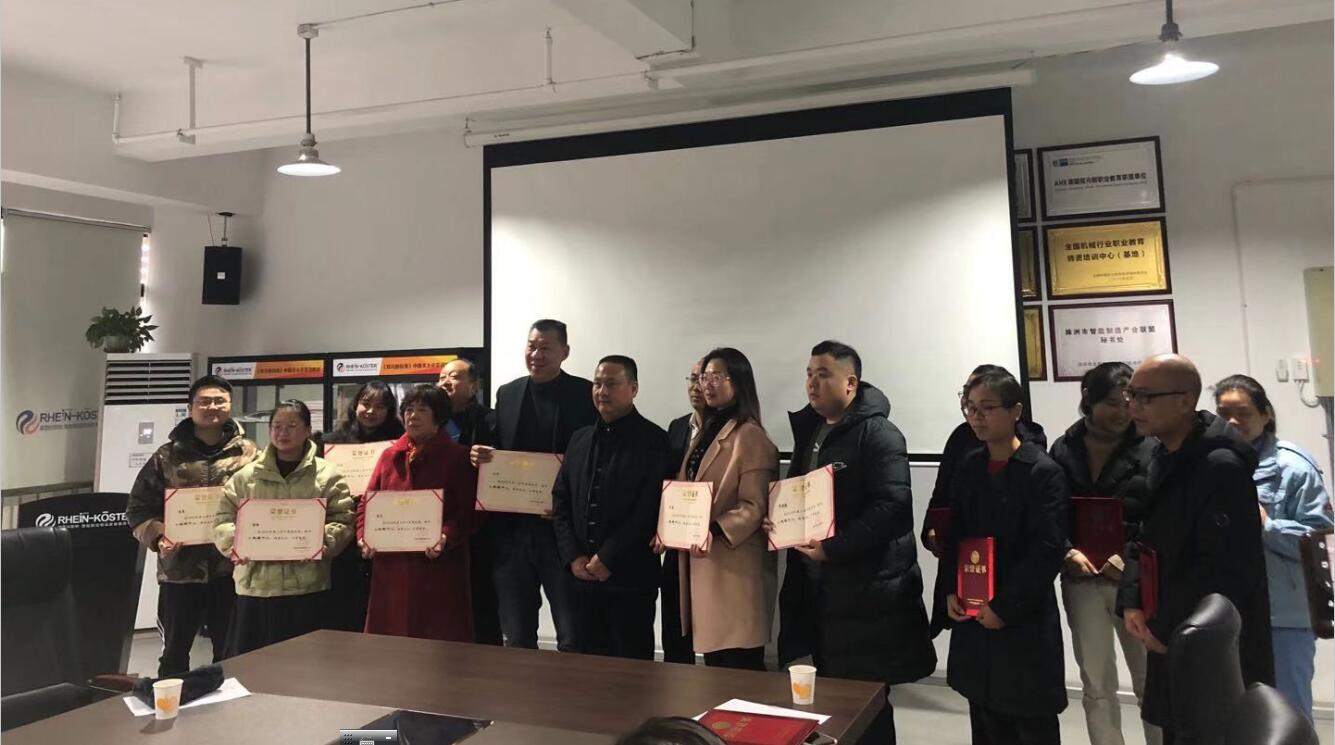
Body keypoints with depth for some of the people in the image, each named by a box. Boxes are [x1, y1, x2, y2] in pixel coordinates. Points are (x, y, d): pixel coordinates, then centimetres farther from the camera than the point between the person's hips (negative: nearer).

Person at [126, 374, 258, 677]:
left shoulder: (249, 454, 1)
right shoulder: (167, 456, 2)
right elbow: (139, 507, 5)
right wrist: (157, 536, -12)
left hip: (232, 569, 0)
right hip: (180, 569, 0)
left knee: (231, 654, 13)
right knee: (175, 653, 15)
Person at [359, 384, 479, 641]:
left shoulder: (458, 457, -1)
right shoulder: (390, 456, 13)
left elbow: (468, 511, -7)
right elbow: (367, 503, 12)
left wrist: (447, 537, -23)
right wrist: (363, 535, -6)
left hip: (439, 567, -4)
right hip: (391, 566, 4)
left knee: (438, 641, 0)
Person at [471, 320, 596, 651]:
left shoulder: (586, 393, -3)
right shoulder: (506, 394, 11)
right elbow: (495, 453, 17)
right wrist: (481, 456, -6)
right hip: (512, 530, 4)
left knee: (574, 639, 3)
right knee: (517, 640, 14)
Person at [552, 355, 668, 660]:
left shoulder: (654, 440, -5)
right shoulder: (580, 439, 13)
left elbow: (649, 509, -12)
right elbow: (560, 501, 12)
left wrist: (607, 559, -13)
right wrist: (573, 557, -1)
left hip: (631, 577, -5)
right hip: (583, 576, 5)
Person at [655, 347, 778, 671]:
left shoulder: (750, 437, -12)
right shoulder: (705, 432, 16)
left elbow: (754, 506, -18)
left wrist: (716, 531, -31)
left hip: (734, 568, -9)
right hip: (700, 564, 9)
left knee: (739, 664, -3)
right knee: (713, 659, 14)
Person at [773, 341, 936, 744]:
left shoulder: (878, 434, -13)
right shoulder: (809, 430, 13)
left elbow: (892, 506, -22)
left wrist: (834, 548, -23)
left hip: (865, 589, -8)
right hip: (815, 584, 8)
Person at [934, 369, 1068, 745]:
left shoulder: (1044, 471, -11)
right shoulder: (968, 468, 8)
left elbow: (1047, 551, -16)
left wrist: (1004, 607, -16)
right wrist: (949, 592, -1)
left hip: (1026, 620, -5)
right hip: (973, 616, 6)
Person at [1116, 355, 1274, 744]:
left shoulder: (1221, 466, -19)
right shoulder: (1163, 457, 9)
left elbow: (1225, 570, -24)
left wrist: (1166, 629, -15)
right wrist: (1131, 602, 0)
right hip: (1172, 640, 8)